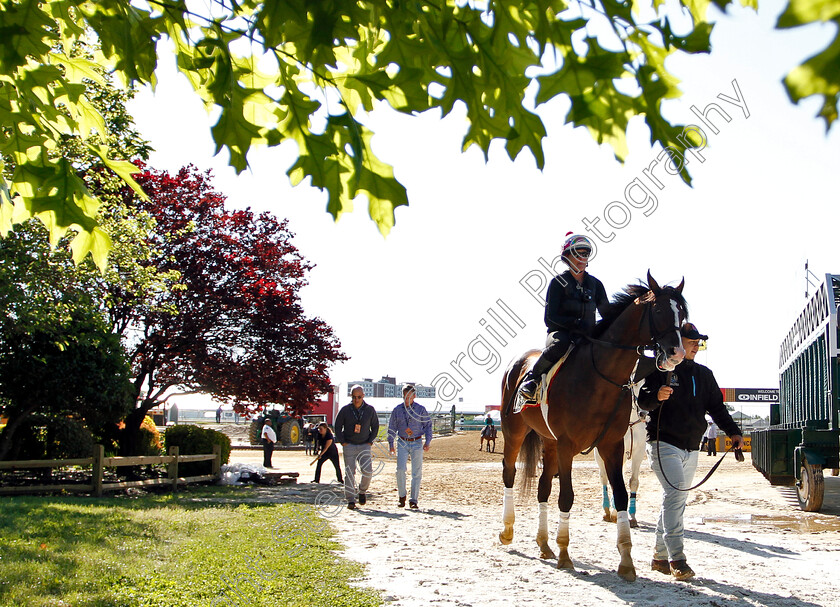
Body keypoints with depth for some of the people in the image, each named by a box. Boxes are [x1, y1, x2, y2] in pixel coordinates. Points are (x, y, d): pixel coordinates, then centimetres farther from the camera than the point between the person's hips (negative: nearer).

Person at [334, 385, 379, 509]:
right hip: (349, 446, -1)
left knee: (367, 471, -11)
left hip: (364, 446, 1)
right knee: (349, 472, -5)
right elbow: (338, 426, 7)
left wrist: (370, 441, 4)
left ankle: (362, 490, 16)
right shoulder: (345, 409, 0)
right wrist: (342, 442, -1)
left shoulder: (370, 410, 3)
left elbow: (375, 426, 13)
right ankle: (350, 500, 0)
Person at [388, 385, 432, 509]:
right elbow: (391, 428, 12)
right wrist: (391, 444, 6)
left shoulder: (421, 409, 2)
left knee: (417, 472, -2)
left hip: (417, 443, 0)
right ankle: (401, 496, 6)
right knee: (400, 469, -12)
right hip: (402, 443, 0)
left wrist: (427, 442, -1)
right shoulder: (397, 410, 5)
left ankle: (413, 500, 5)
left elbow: (428, 425, 8)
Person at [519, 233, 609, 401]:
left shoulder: (595, 284, 13)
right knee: (560, 343, -41)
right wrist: (576, 323, -25)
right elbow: (550, 317, -9)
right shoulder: (559, 283, -1)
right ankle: (531, 378, -20)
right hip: (560, 332, -4)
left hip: (587, 336, 4)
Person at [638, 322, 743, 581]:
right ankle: (676, 558, -21)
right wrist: (657, 396, -33)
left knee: (676, 499, 10)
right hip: (664, 444, -7)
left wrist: (733, 431, 1)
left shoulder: (704, 374, 14)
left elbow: (717, 406, 14)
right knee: (675, 493, -19)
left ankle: (660, 556, 20)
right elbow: (643, 400, -11)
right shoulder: (661, 368, -4)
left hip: (691, 448, 7)